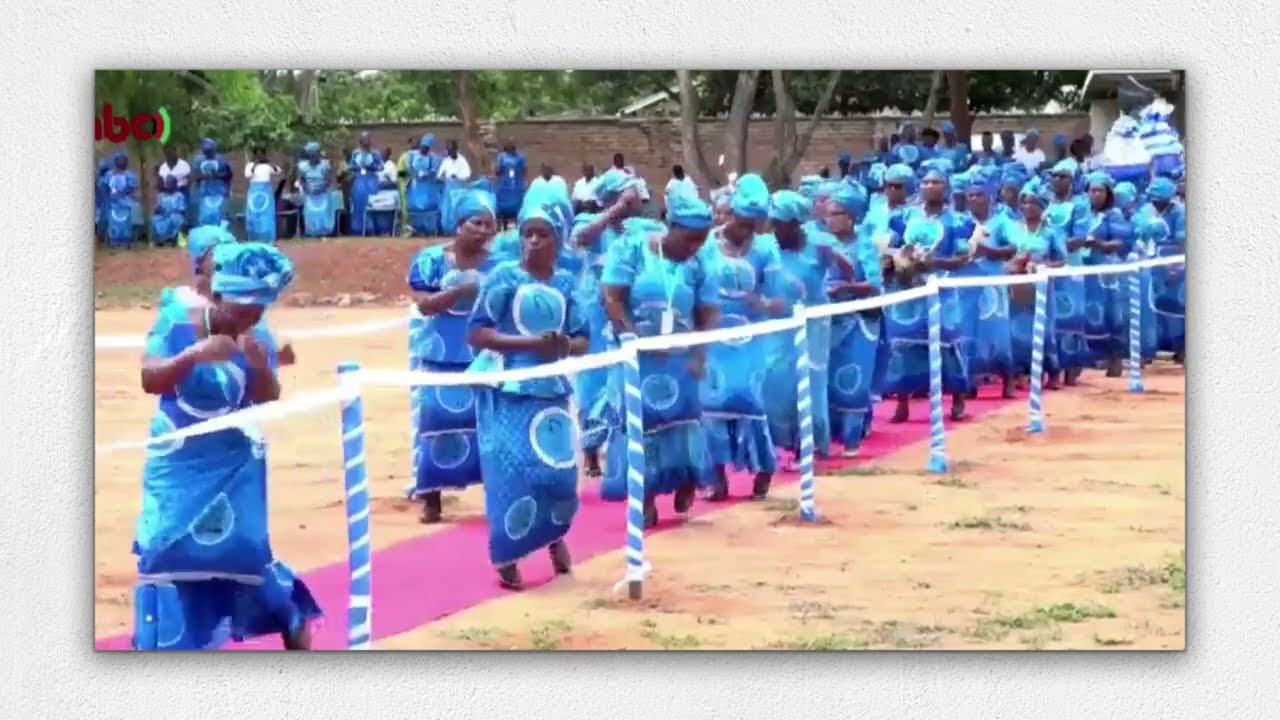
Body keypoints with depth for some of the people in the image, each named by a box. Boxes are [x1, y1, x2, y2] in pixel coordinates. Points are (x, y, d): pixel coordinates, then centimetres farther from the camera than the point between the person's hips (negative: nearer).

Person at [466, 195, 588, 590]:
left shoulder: (565, 284, 7)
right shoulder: (504, 276, -7)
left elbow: (581, 340, 11)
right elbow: (476, 333, -12)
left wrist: (566, 345, -12)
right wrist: (529, 343, -21)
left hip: (551, 388, 4)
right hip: (507, 390, -4)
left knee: (560, 468, 4)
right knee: (512, 471, -8)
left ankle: (554, 534, 33)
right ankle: (506, 555, 10)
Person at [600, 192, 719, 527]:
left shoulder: (696, 264, 3)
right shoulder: (631, 248, -6)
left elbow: (708, 314, 4)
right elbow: (613, 300, -9)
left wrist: (699, 355, -9)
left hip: (679, 359, 2)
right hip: (637, 357, -2)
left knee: (681, 421, -1)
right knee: (641, 422, -2)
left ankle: (684, 485, 15)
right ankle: (645, 499, 5)